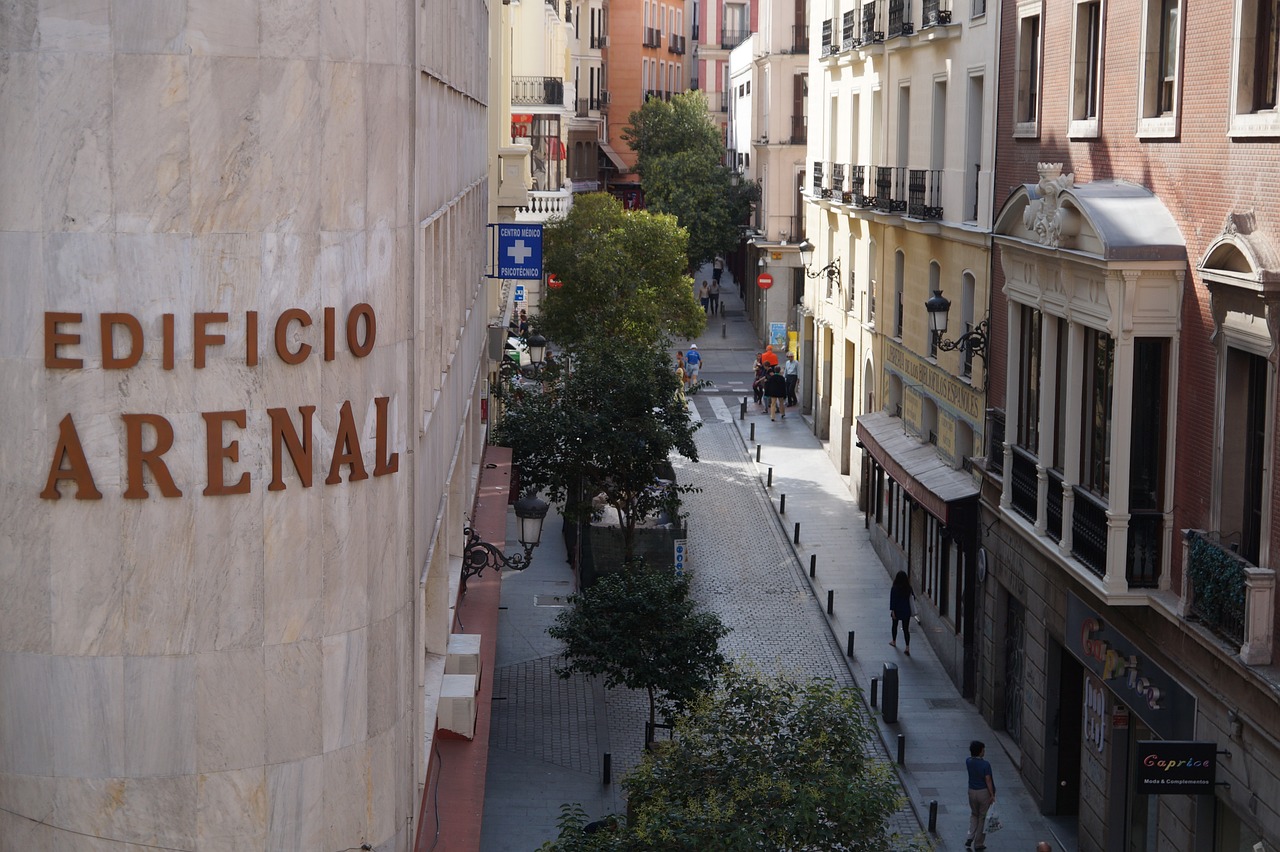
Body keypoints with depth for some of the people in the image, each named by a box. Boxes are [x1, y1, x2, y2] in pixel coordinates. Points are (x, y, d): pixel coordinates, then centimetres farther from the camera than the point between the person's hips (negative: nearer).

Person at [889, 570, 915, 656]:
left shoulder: (894, 589, -15)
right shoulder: (908, 588, -8)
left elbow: (892, 600, -15)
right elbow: (913, 598, 0)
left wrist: (892, 611, -11)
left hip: (897, 610, -2)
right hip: (906, 611, 2)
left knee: (895, 626, 24)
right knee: (906, 629, 3)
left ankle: (894, 641, 43)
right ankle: (907, 648, -5)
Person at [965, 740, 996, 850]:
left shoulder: (968, 762, -6)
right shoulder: (985, 764, -20)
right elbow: (988, 780, -18)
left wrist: (973, 754, 1)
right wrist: (992, 795, -11)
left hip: (972, 792, 4)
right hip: (984, 792, -4)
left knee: (974, 815, 24)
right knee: (983, 817, 10)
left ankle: (970, 837, 9)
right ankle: (978, 843, 16)